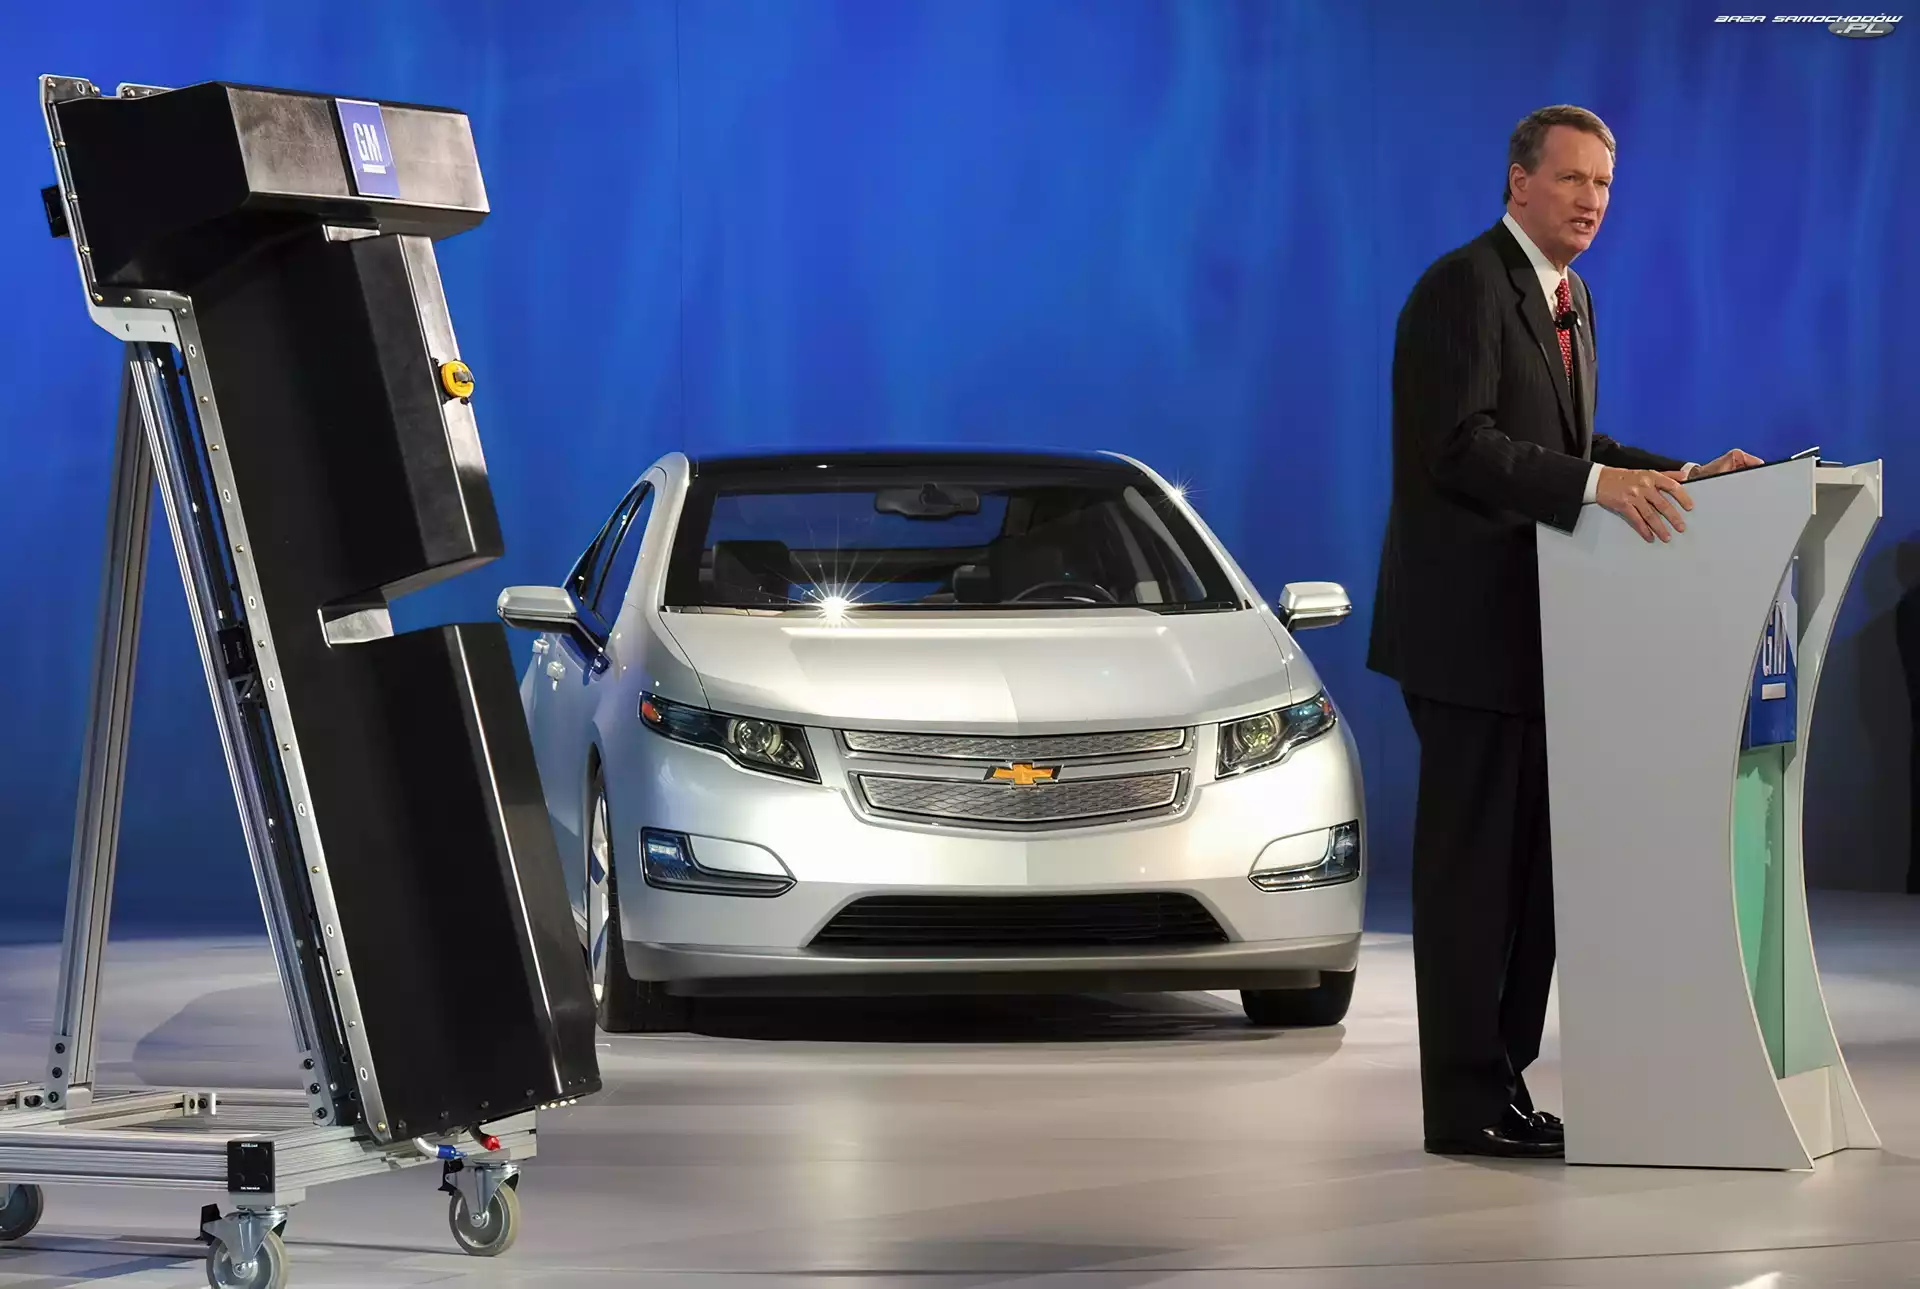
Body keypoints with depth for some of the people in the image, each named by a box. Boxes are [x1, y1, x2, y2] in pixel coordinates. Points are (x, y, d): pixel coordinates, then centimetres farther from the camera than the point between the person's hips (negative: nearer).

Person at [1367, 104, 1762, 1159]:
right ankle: (1466, 1102, 1)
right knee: (1470, 862, -4)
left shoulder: (1566, 298, 17)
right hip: (1469, 625, -10)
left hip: (1531, 626, 10)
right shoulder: (1464, 287, -13)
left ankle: (1500, 1080, 20)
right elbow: (1462, 449, -23)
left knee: (1528, 860, 13)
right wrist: (1597, 483, -31)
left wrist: (1673, 476, 5)